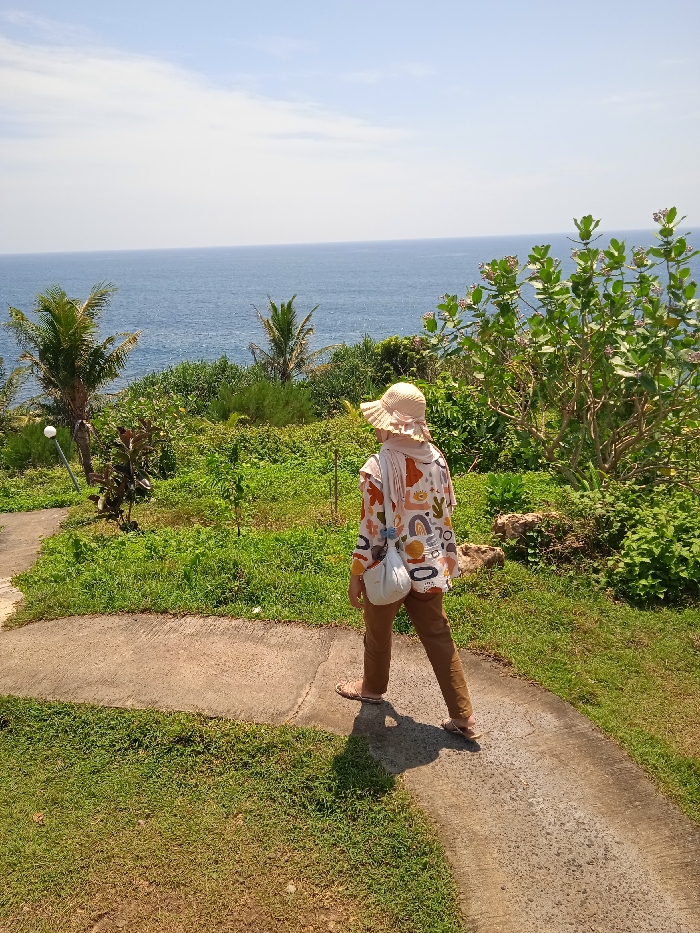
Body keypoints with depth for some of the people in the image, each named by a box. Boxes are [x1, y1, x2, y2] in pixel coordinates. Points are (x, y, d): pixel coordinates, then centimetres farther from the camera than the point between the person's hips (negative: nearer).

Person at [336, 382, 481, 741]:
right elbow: (445, 514, 5)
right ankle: (463, 717, 20)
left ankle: (373, 687, 47)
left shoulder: (378, 466, -23)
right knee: (438, 636, 16)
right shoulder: (436, 458, -4)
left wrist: (356, 575, -9)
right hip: (428, 564, 5)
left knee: (378, 631, 21)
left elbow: (372, 527, -20)